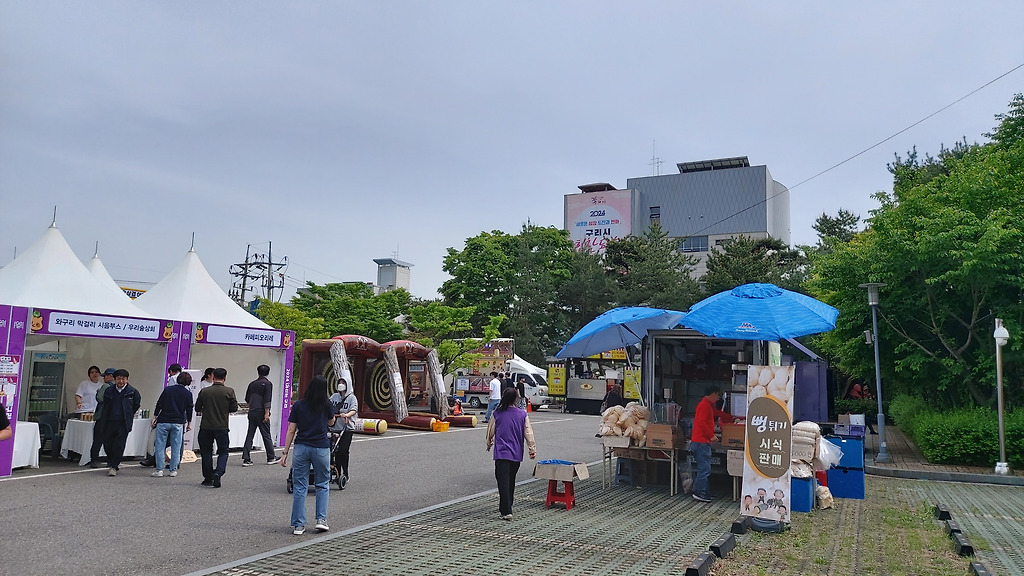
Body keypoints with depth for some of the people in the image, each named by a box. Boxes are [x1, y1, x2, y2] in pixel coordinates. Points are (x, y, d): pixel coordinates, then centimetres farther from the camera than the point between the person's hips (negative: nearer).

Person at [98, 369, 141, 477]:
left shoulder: (132, 392, -3)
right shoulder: (109, 391, 6)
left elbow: (137, 405, 11)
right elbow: (105, 406, 17)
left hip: (123, 424, -3)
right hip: (109, 422, 3)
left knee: (119, 446, -6)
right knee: (107, 444, 8)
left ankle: (113, 466, 5)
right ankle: (114, 463, 31)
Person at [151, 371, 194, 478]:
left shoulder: (168, 389, 0)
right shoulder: (188, 394, 1)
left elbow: (159, 405, 0)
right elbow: (189, 410, 5)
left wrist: (154, 417, 7)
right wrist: (189, 423, 15)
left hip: (163, 421, -1)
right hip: (178, 423, 1)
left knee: (160, 446, 5)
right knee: (176, 447, 8)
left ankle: (159, 470, 3)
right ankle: (173, 470, 10)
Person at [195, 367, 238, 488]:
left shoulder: (204, 391, -3)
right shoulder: (229, 392, -7)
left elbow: (197, 408, 3)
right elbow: (234, 408, -3)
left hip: (206, 427, 1)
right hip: (222, 427, -1)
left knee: (206, 452, 13)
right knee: (223, 452, 10)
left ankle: (208, 478, 16)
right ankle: (218, 473, -11)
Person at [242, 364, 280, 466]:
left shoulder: (252, 384, 12)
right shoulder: (268, 383, -5)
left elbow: (247, 399, 19)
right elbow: (267, 400, -14)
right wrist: (267, 413, -15)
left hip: (252, 412, 5)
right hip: (261, 413, -5)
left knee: (249, 435, 5)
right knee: (266, 435, 4)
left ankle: (246, 459, 1)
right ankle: (271, 457, 13)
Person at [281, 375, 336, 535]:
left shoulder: (298, 406, 0)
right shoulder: (326, 405, -2)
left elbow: (291, 431, 0)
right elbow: (331, 422, 17)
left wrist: (285, 453, 4)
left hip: (301, 448, 1)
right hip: (321, 448, -1)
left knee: (299, 486, 7)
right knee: (323, 484, 15)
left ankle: (298, 525, 8)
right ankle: (321, 519, 7)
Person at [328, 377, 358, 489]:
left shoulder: (352, 398, 2)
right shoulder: (334, 397, 16)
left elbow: (354, 410, -11)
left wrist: (346, 415, -31)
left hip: (347, 428, -4)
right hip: (335, 428, 4)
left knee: (343, 450, -14)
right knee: (336, 451, 4)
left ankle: (345, 474, -3)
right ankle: (338, 474, 14)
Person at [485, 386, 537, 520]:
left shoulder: (497, 413, -3)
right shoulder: (522, 414, -2)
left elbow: (491, 431, 8)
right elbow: (528, 433, -1)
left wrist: (489, 444, 27)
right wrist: (532, 449, 7)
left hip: (501, 453, -2)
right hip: (517, 454, 3)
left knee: (503, 482, -5)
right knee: (511, 481, 18)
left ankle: (506, 512, -13)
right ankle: (505, 507, 31)